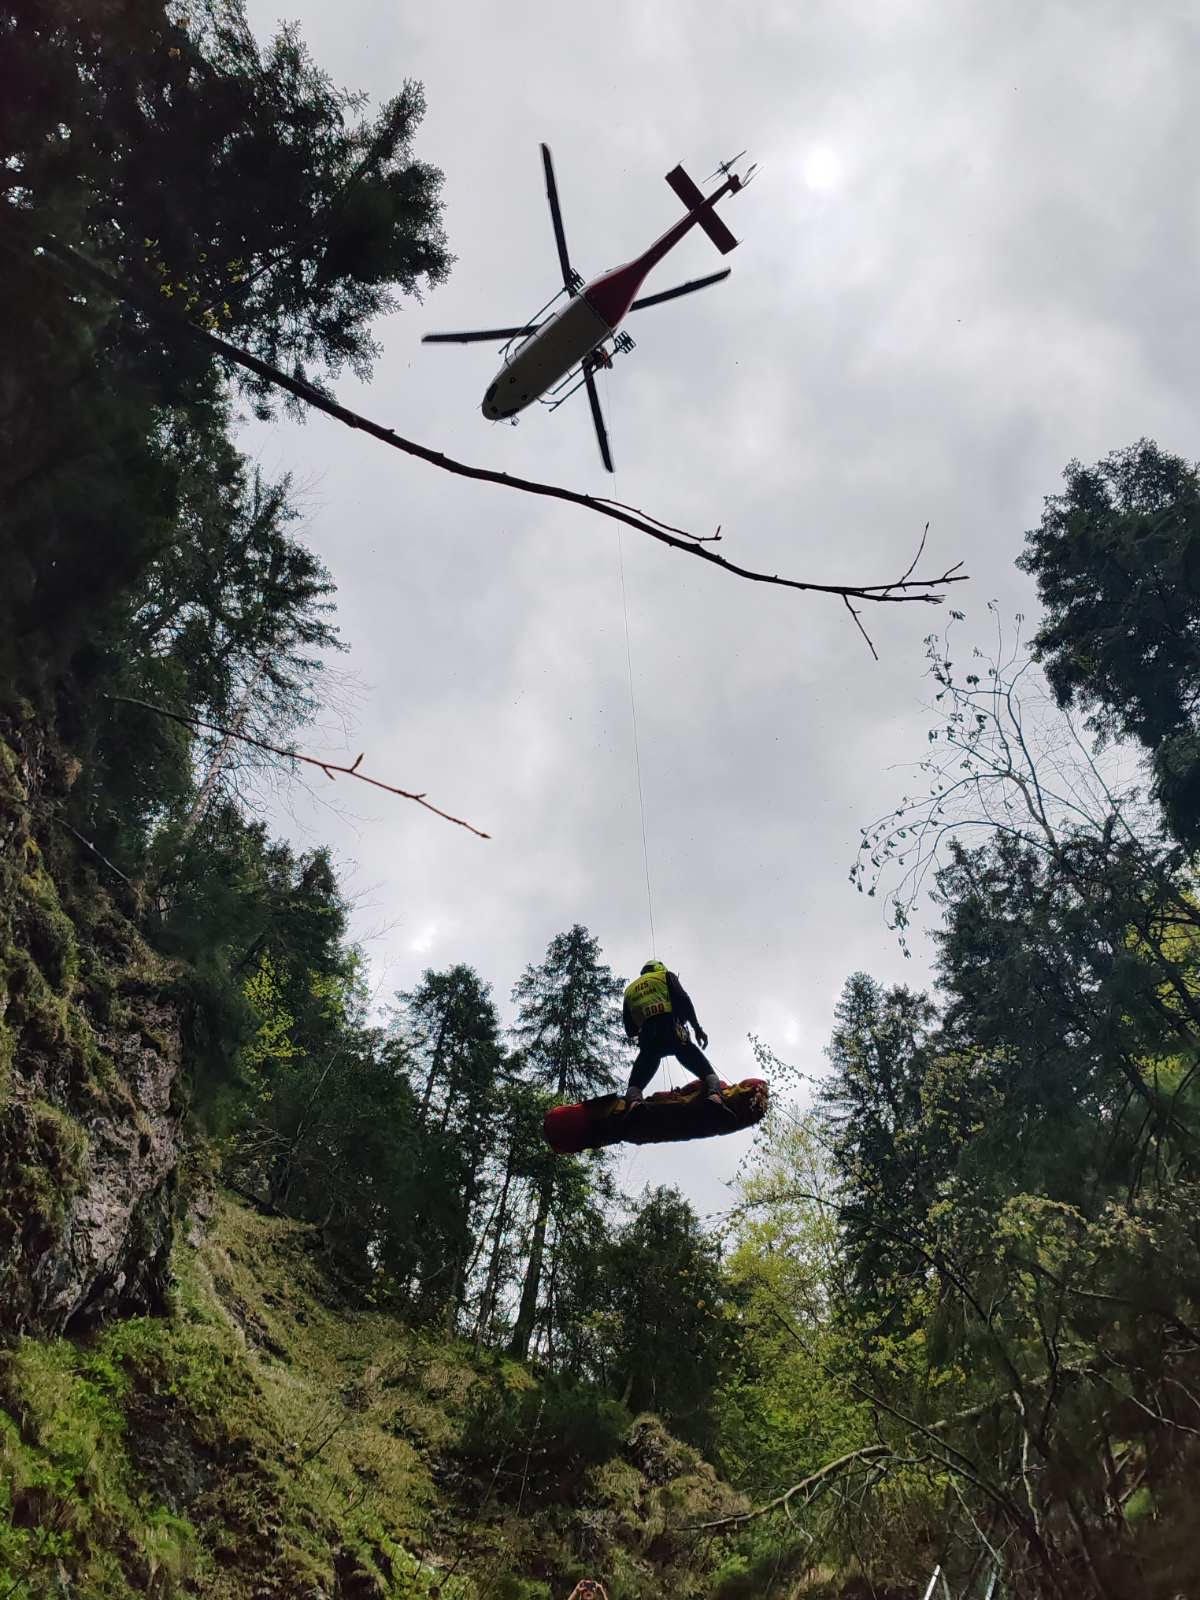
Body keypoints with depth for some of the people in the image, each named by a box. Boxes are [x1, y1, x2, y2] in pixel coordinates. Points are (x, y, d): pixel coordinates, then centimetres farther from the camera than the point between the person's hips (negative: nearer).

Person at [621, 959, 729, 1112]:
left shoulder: (629, 990, 31)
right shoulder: (665, 975, 23)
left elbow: (630, 1030, 23)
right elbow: (683, 1000, 3)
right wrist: (697, 1028, 0)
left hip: (647, 1038, 2)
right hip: (672, 1032, -2)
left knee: (636, 1082, 4)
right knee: (705, 1070, 0)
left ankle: (634, 1102, -30)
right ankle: (715, 1095, -32)